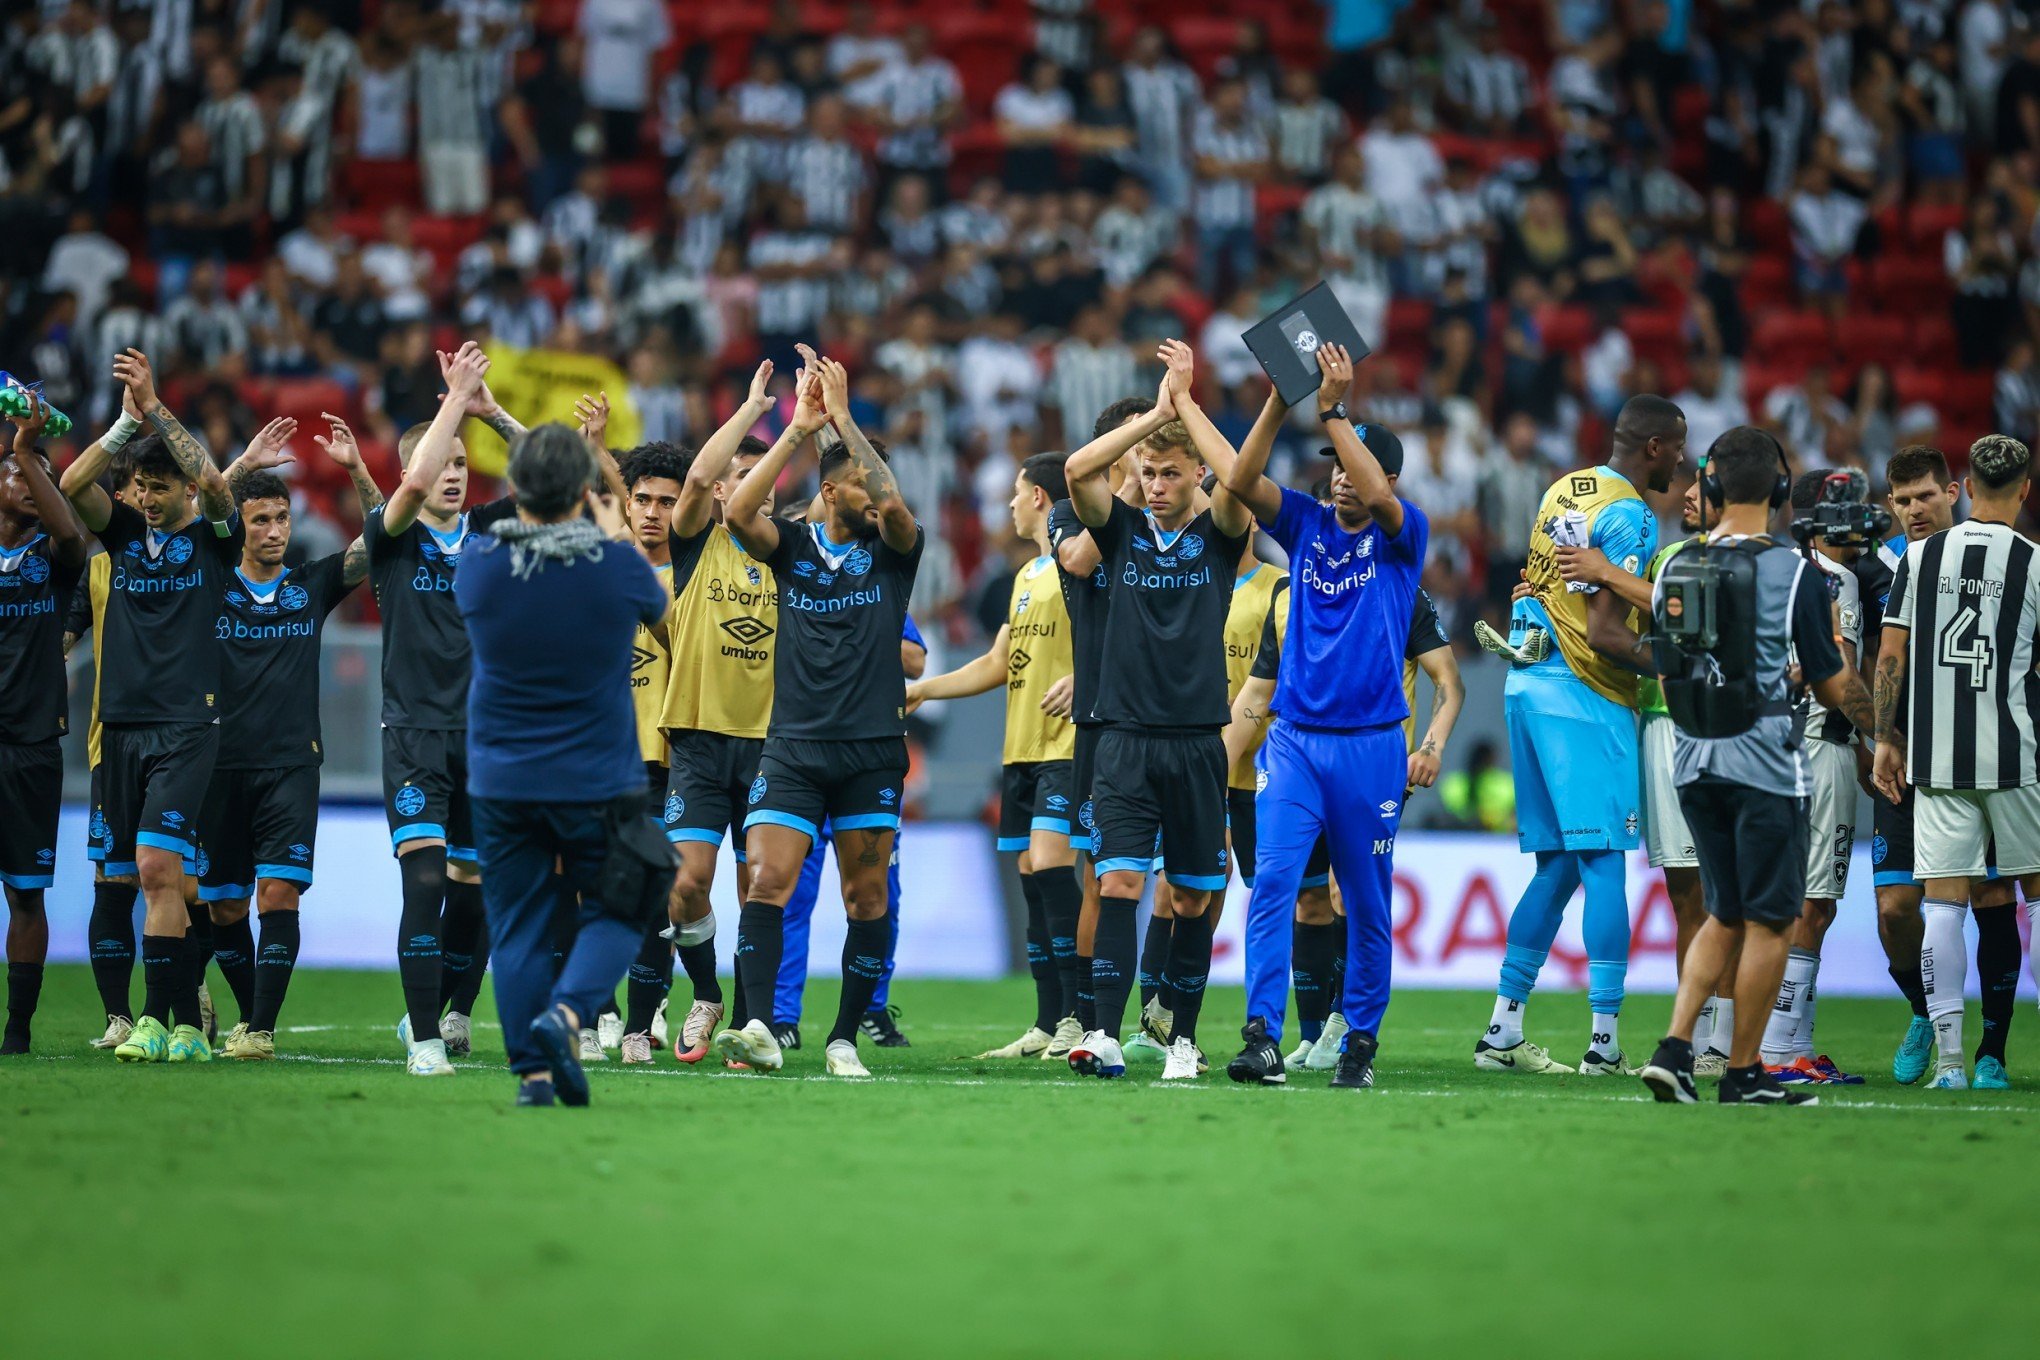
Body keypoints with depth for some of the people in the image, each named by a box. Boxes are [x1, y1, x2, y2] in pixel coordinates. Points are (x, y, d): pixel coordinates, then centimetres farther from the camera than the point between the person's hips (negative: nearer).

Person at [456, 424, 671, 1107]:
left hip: (502, 786, 2)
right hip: (597, 785, -2)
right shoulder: (616, 566, -13)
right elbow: (659, 605, 10)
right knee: (616, 912, 11)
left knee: (517, 928, 10)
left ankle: (532, 1071, 4)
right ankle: (566, 1014, -14)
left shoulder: (479, 566, -8)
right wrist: (617, 537, 25)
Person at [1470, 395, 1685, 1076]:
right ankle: (1605, 1042, -10)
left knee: (1557, 866, 13)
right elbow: (1605, 634, -18)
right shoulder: (1630, 515, -13)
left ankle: (1503, 1031, 12)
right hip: (1585, 698, -9)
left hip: (1529, 686, 9)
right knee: (1604, 865, -7)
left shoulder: (1565, 490, 14)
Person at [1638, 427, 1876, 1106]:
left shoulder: (1676, 568, 3)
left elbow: (1666, 680, 11)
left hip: (1694, 763, 5)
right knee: (1770, 923, 5)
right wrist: (1873, 720, 15)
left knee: (1726, 917, 16)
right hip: (1766, 763, -5)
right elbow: (1833, 685, -5)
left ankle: (1675, 1046, 3)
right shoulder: (1794, 573, -11)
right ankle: (1744, 1075, 8)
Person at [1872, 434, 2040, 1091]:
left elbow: (1891, 656, 3)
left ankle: (1948, 1054, -3)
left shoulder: (1920, 556, 3)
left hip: (1936, 758, 2)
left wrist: (1886, 738, 11)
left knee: (1944, 900, 2)